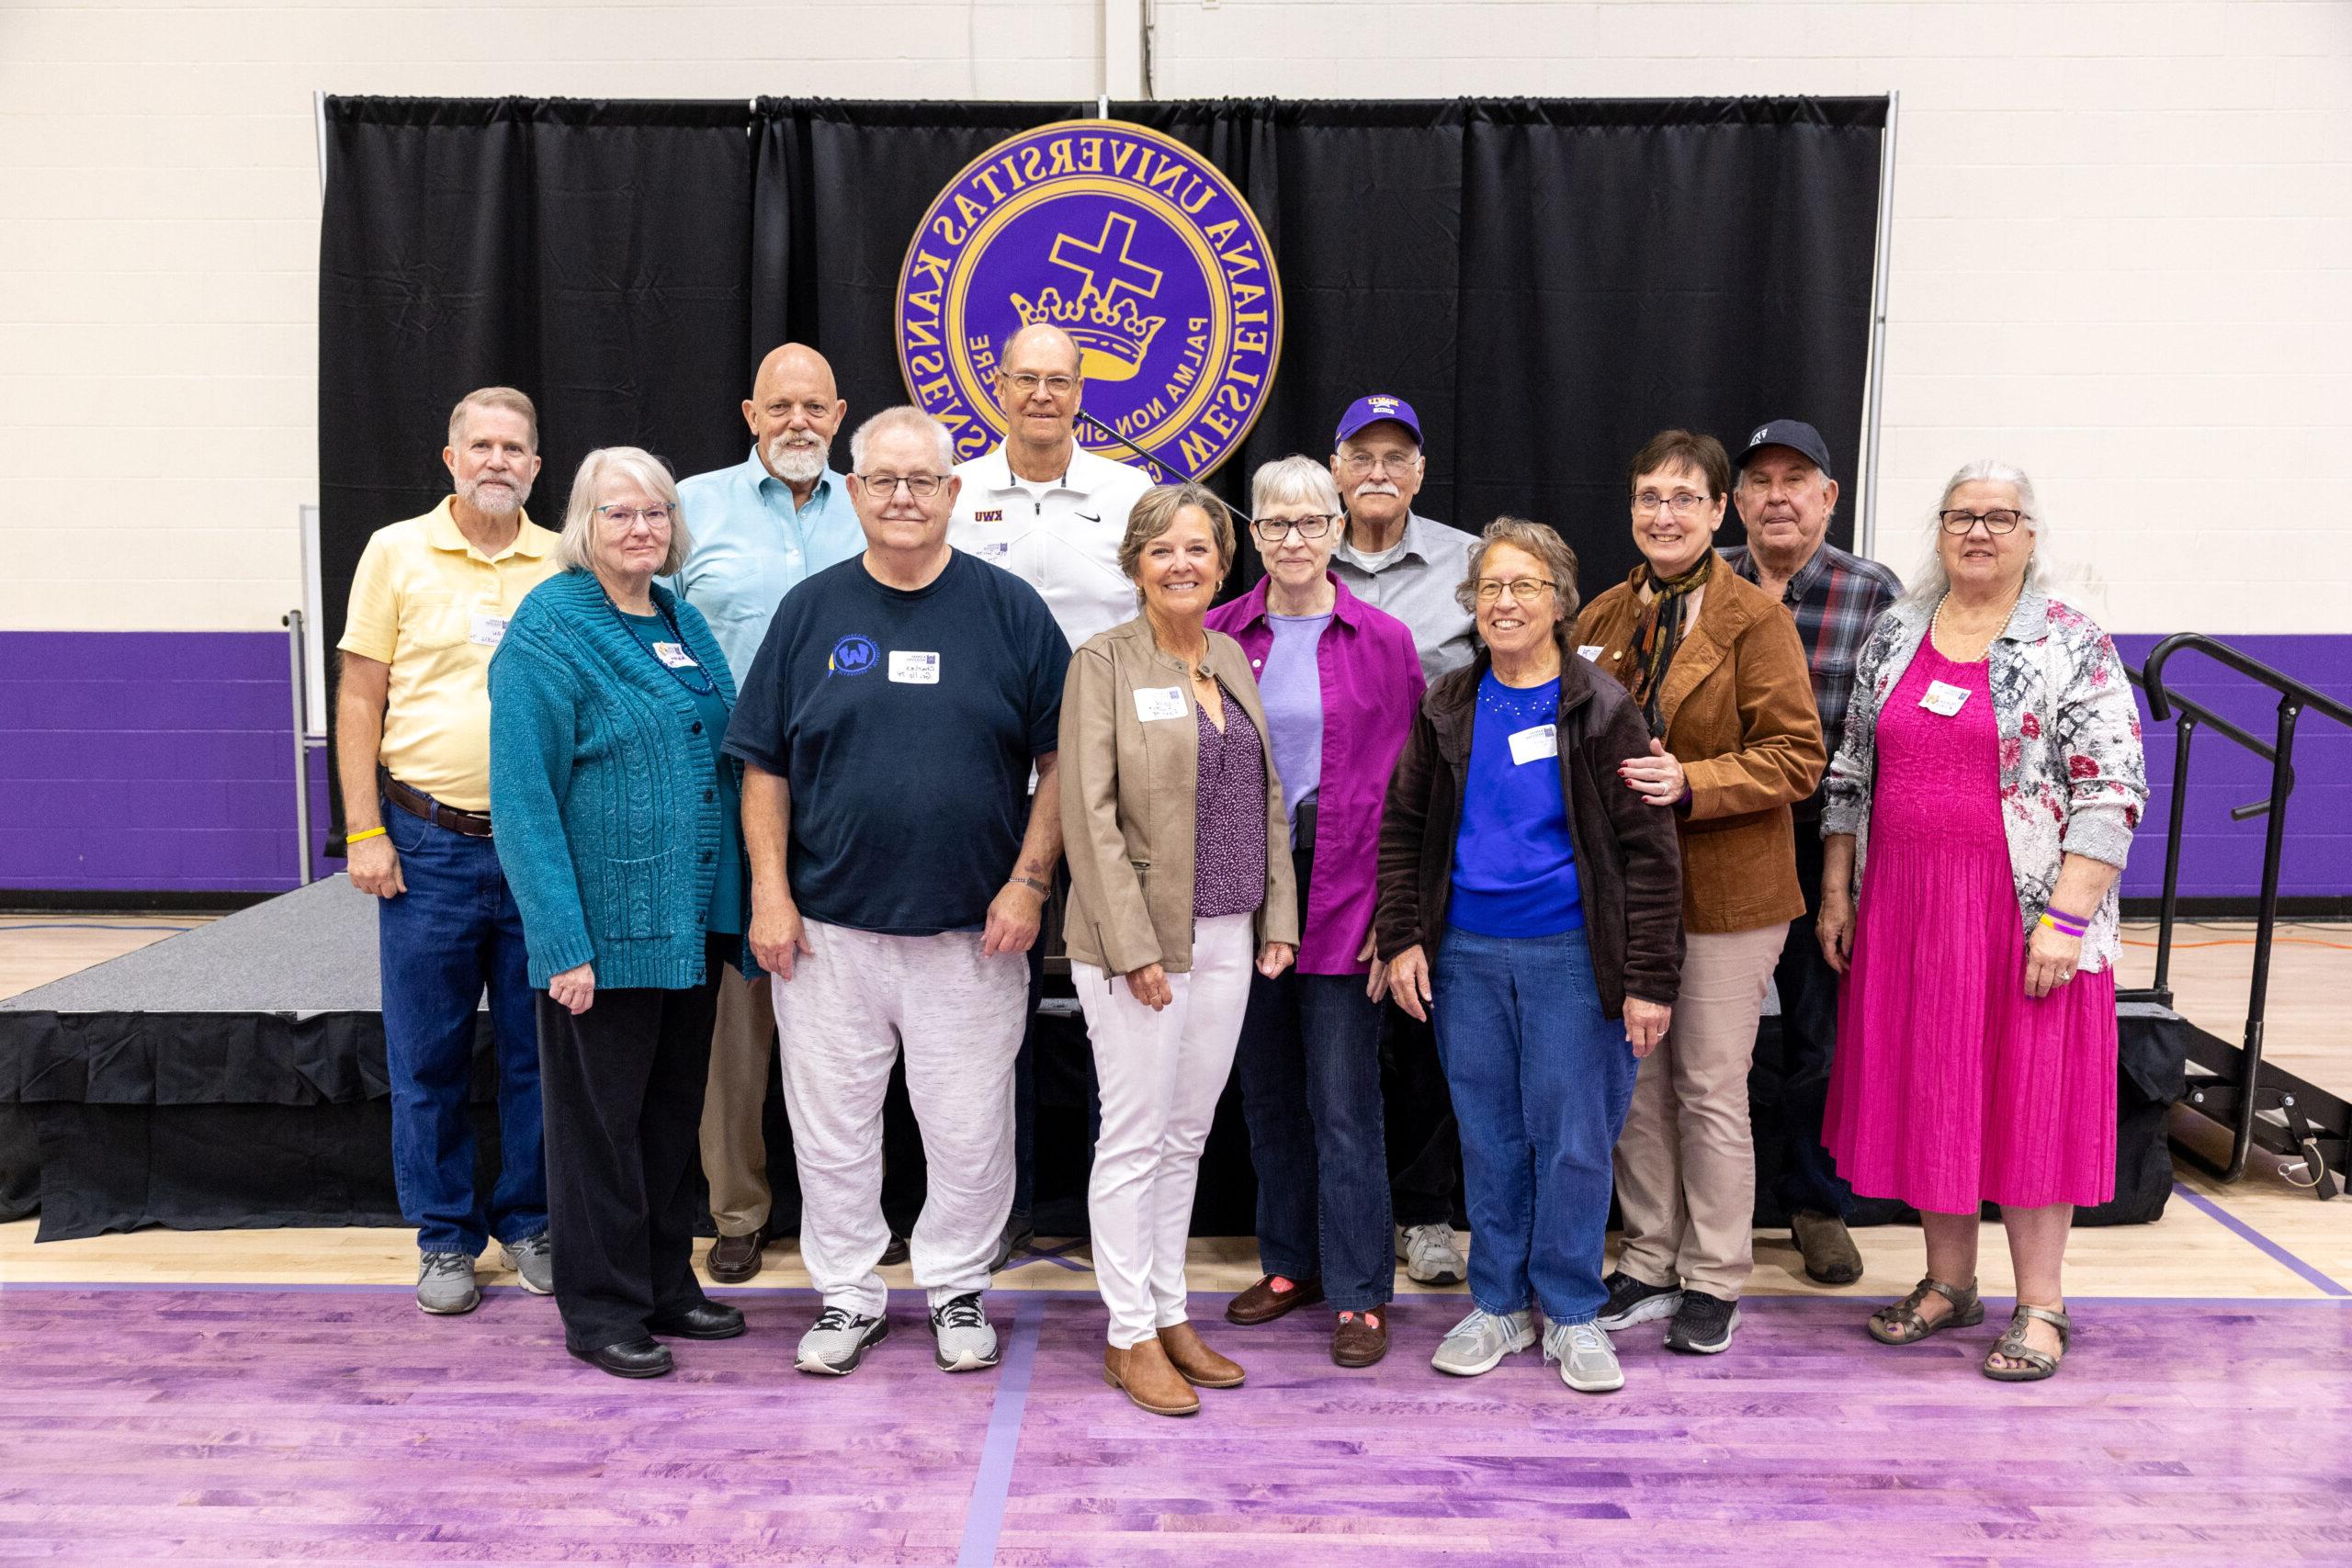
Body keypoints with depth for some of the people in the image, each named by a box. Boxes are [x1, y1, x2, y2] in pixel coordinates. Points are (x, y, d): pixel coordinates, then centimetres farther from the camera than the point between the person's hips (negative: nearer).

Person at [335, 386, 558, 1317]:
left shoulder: (564, 568, 6)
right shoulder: (397, 553, 3)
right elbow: (360, 699, 2)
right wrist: (364, 832, -5)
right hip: (428, 845, -1)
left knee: (537, 1051, 9)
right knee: (427, 1057, 6)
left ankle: (528, 1223, 24)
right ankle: (445, 1238, 20)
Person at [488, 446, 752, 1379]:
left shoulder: (683, 622, 12)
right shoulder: (547, 632, -10)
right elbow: (524, 799, -15)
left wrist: (736, 911, 13)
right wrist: (562, 943, -20)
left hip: (694, 924, 7)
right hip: (605, 932, -7)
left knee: (674, 1110, 16)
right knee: (601, 1118, 5)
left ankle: (666, 1284, 31)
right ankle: (601, 1308, 19)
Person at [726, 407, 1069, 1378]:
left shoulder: (1010, 609, 2)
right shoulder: (811, 611, 6)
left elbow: (1060, 758, 2)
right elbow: (764, 767, 7)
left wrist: (1028, 882, -6)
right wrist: (770, 890, -2)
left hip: (972, 932, -1)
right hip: (827, 930, 1)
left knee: (970, 1131, 7)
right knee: (831, 1126, 9)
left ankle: (957, 1289, 27)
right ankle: (847, 1295, 27)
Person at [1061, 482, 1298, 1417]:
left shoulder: (1233, 659, 12)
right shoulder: (1105, 663, -7)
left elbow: (1266, 797, 15)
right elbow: (1090, 813, -13)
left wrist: (1278, 917, 9)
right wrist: (1134, 945, -17)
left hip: (1229, 938, 6)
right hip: (1140, 941, -6)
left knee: (1186, 1136, 14)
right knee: (1135, 1138, 1)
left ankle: (1170, 1316, 25)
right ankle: (1129, 1338, 13)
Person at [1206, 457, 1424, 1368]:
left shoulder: (1382, 641, -2)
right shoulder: (1218, 636, 3)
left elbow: (1407, 785, -2)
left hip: (1343, 898, -3)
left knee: (1344, 1101, 0)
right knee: (1268, 1092, 14)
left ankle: (1359, 1292, 13)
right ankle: (1290, 1263, 30)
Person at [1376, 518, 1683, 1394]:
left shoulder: (1600, 711, -4)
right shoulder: (1447, 708, 6)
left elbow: (1647, 850, -5)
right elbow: (1402, 826, 11)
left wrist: (1649, 978, -9)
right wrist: (1402, 938, 2)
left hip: (1571, 955, -3)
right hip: (1466, 953, 3)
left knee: (1573, 1139, 3)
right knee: (1489, 1138, 11)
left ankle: (1572, 1314, 21)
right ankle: (1498, 1305, 26)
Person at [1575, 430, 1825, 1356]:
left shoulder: (1756, 621, -8)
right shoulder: (1602, 619, 8)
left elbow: (1796, 756, -12)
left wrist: (1691, 784, -24)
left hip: (1724, 889, -5)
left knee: (1710, 1088, 4)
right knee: (1636, 1084, 12)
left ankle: (1714, 1282, 20)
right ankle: (1650, 1264, 27)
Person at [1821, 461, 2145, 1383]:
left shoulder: (2073, 647, -4)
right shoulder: (1894, 636, 9)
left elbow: (2110, 793, -10)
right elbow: (1851, 772, 12)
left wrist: (2063, 920, -17)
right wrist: (1836, 891, 7)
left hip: (2021, 914, -4)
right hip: (1903, 909, 4)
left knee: (2027, 1095, 2)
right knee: (1928, 1092, 10)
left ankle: (2040, 1306, 16)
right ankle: (1949, 1283, 25)